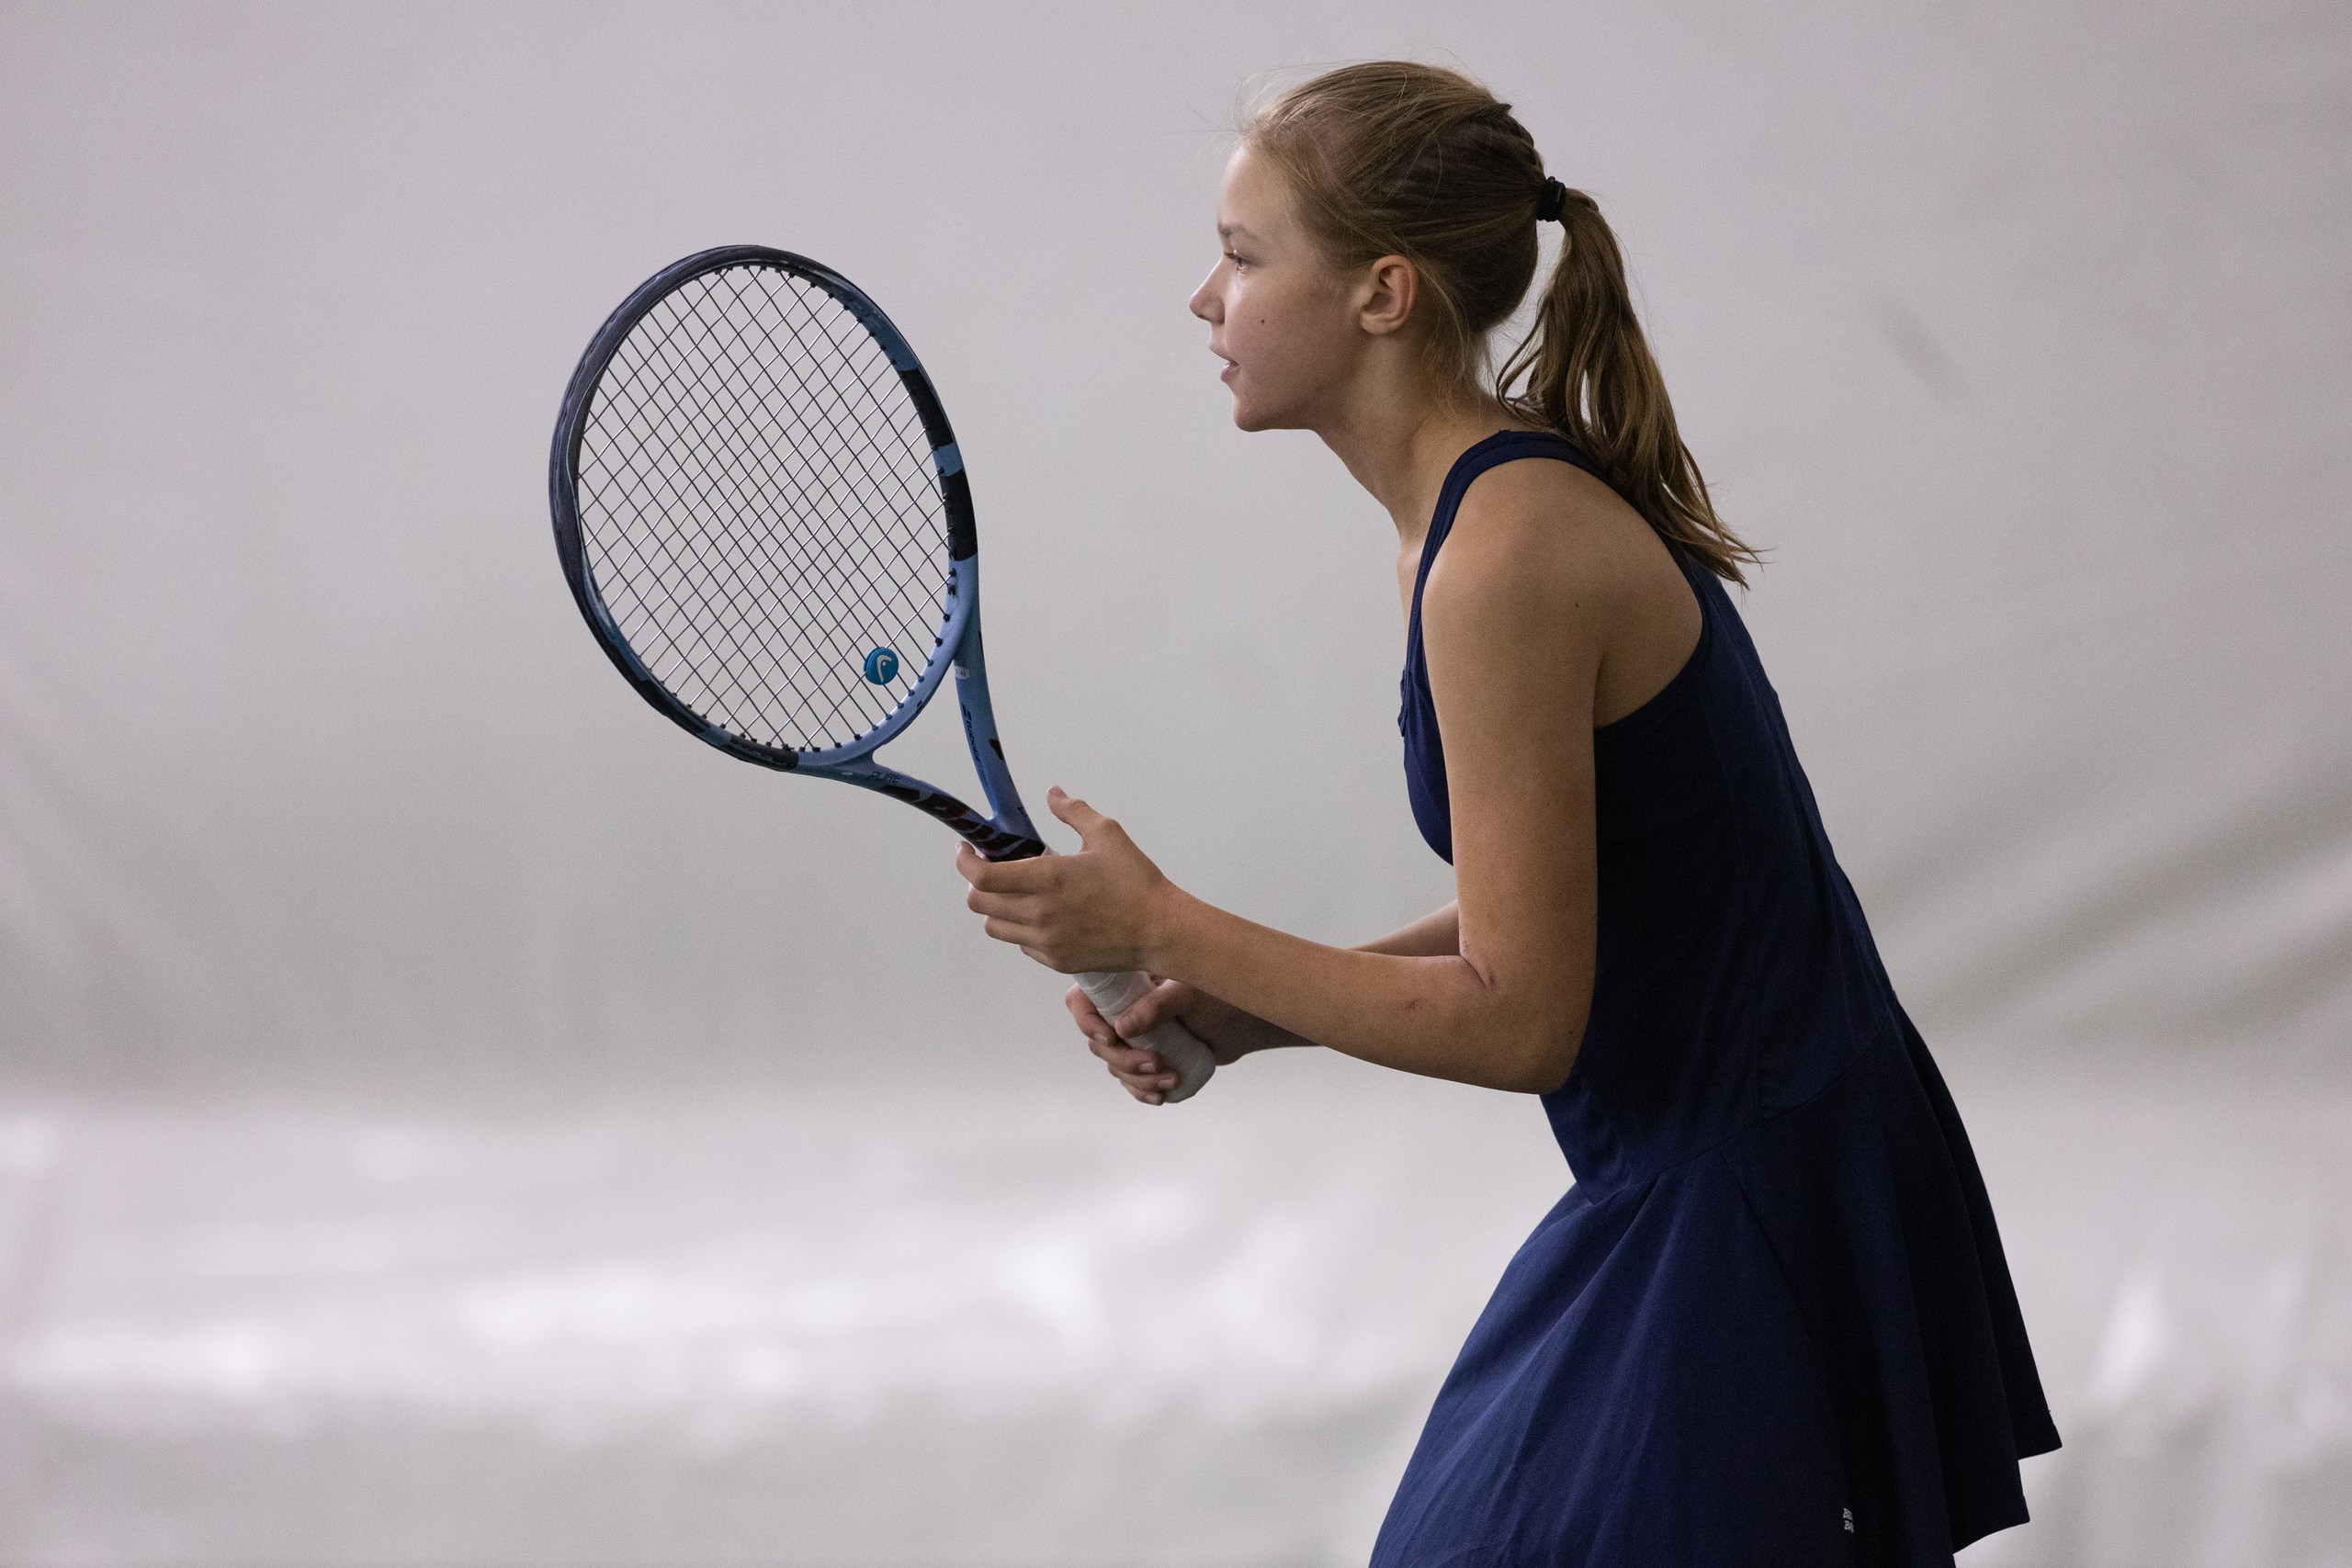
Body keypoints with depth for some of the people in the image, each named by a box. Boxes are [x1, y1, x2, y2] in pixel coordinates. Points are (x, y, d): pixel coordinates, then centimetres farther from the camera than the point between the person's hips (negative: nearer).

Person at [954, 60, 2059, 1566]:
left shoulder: (1505, 559, -22)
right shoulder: (1514, 496, 8)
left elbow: (1520, 1021, -21)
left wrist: (1161, 928, -15)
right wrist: (1248, 1012, 6)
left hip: (1741, 1207, -10)